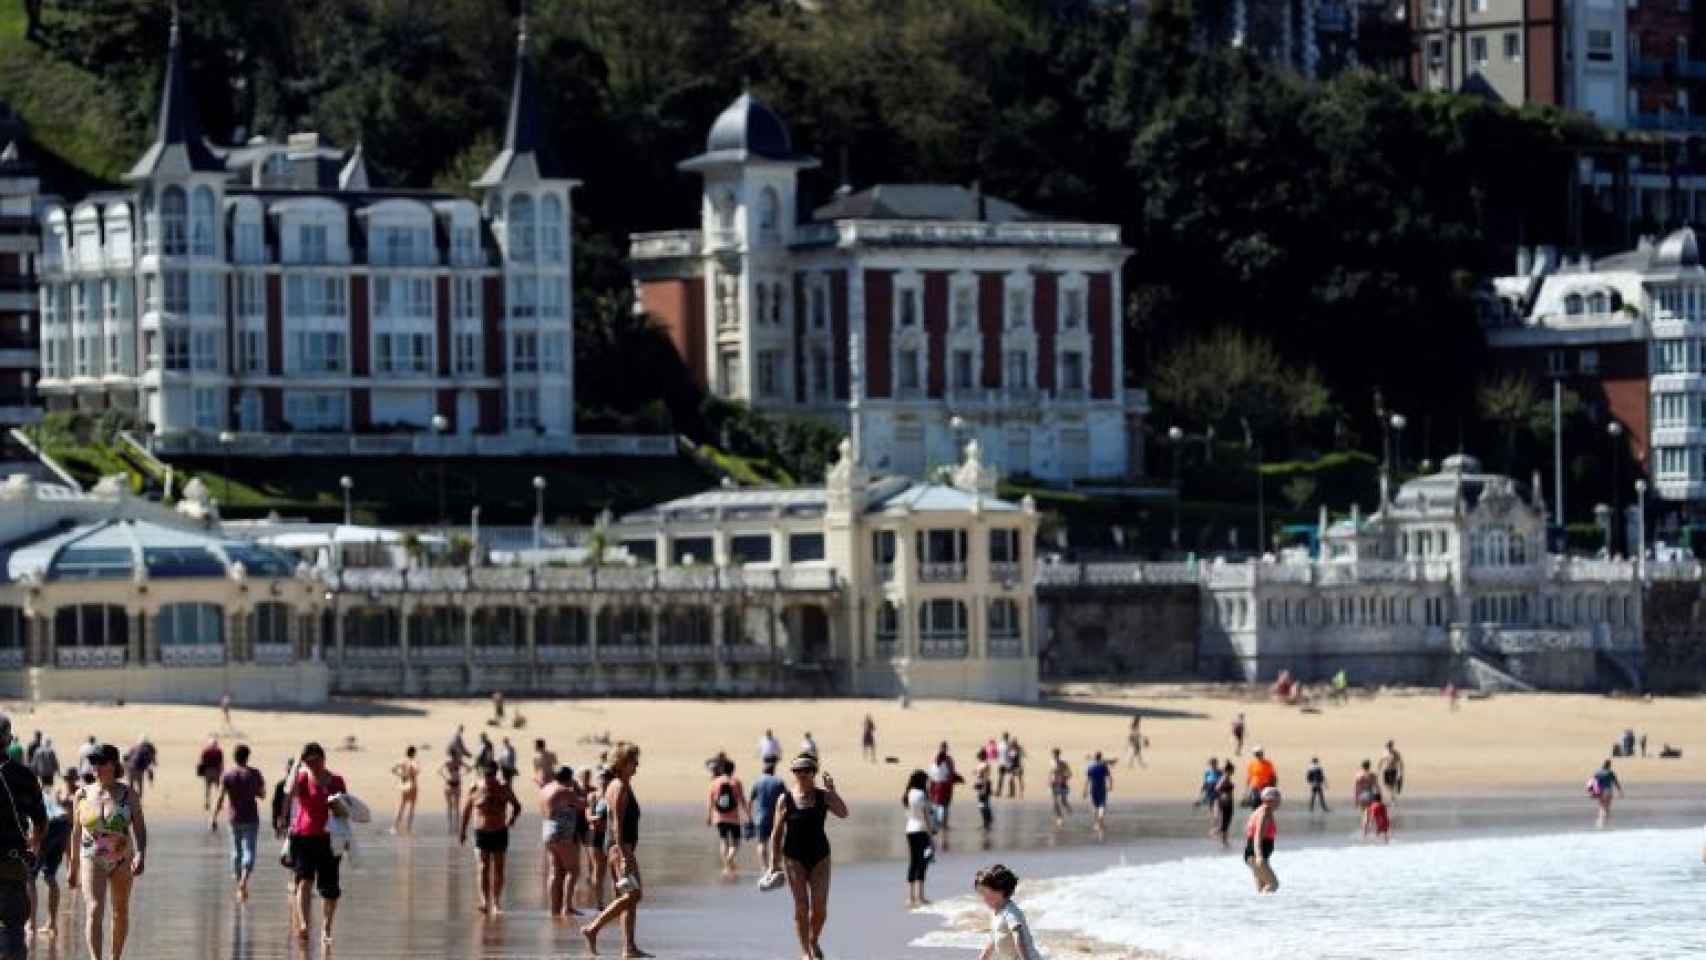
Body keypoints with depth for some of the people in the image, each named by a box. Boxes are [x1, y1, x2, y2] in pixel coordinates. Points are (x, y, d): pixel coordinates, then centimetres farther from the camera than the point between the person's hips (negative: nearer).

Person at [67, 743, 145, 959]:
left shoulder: (128, 794, -2)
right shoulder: (83, 795, 3)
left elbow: (139, 828, -5)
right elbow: (76, 833, 10)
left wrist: (141, 854, -22)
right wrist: (72, 866, 12)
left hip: (122, 860, 1)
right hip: (92, 860, -1)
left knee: (121, 912, 13)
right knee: (94, 910, -17)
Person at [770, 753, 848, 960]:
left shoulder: (823, 796, 1)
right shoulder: (785, 800, -2)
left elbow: (843, 813, -15)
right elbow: (777, 832, 1)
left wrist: (831, 790, -19)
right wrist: (775, 862, -1)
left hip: (819, 857, 1)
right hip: (794, 858, -1)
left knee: (820, 908, -3)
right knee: (801, 906, -4)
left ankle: (814, 940, 24)